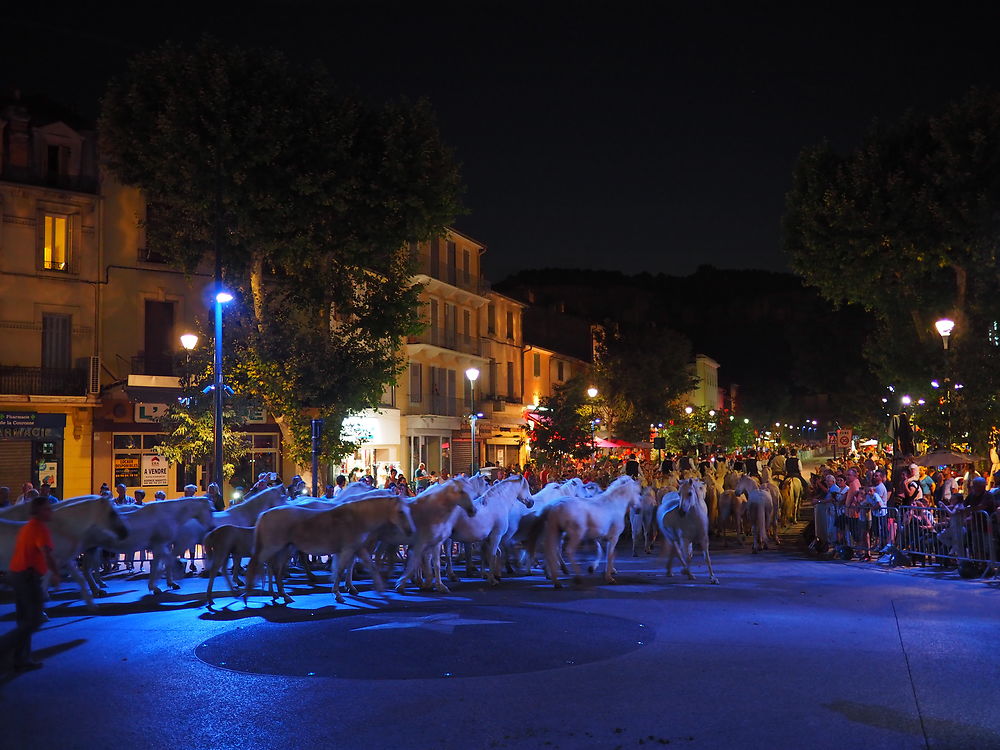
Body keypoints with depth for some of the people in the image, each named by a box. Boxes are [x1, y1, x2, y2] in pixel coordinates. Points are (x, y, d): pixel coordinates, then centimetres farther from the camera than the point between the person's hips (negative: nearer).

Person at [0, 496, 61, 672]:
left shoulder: (27, 527, 16)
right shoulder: (40, 528, -14)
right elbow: (47, 554, -24)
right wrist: (56, 574, -13)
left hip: (15, 573, 10)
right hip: (28, 577, -10)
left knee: (25, 620, 14)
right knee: (34, 620, -4)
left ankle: (21, 660, 16)